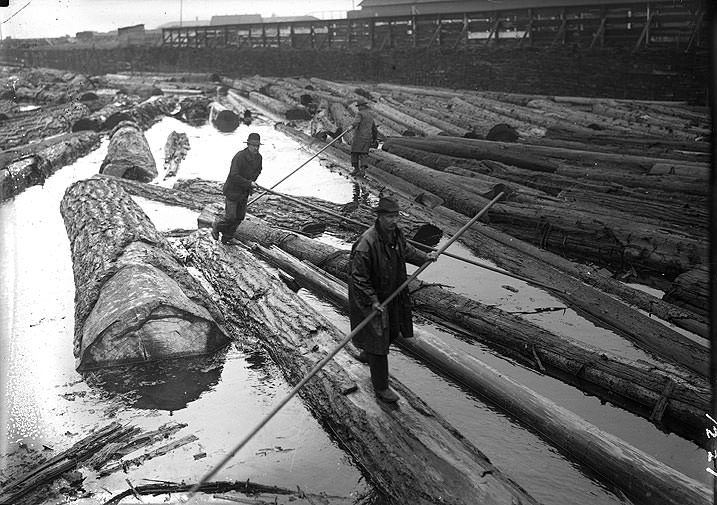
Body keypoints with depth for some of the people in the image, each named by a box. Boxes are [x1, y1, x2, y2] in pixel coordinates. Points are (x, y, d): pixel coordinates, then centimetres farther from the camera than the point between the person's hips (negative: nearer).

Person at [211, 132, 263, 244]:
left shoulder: (258, 157, -2)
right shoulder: (239, 157, -26)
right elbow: (234, 176, -31)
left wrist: (252, 180, 1)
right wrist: (249, 183, -26)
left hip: (244, 193, 7)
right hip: (232, 191, -7)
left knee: (239, 217, 12)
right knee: (230, 217, -3)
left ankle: (226, 238, 29)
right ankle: (216, 226, 28)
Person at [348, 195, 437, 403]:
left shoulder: (396, 232, -5)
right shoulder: (367, 243, -31)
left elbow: (406, 250, 19)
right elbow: (358, 277, -26)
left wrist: (423, 257, 5)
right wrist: (372, 300, -27)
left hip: (393, 295, 9)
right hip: (370, 297, -8)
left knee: (392, 332, 25)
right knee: (378, 339, 0)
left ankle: (366, 354, 55)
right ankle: (381, 388, 15)